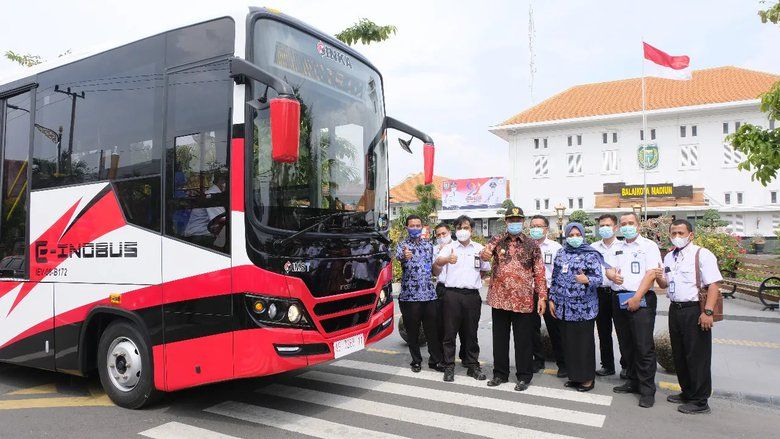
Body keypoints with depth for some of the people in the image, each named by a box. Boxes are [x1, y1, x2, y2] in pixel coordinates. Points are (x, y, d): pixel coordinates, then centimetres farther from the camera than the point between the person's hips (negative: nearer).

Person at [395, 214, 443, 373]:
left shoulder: (428, 245, 13)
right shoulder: (403, 245, -2)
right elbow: (398, 256, -28)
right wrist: (404, 256, -49)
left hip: (429, 294, 4)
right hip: (409, 295, -3)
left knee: (433, 330, 6)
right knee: (413, 331, 6)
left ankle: (435, 360, 18)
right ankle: (416, 361, 20)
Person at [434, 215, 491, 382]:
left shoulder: (479, 248, 11)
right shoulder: (450, 247, 3)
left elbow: (485, 270, 23)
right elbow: (438, 261, -17)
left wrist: (473, 280, 12)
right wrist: (448, 259, -38)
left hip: (472, 295, 2)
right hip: (452, 294, -2)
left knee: (471, 333, 10)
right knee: (450, 332, 1)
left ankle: (473, 366, 20)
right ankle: (449, 367, 10)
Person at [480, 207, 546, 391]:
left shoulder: (531, 245, 2)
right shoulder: (497, 240, 4)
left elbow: (539, 272, 2)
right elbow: (484, 255, -15)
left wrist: (542, 297, -5)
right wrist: (486, 253, -40)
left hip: (523, 300, -1)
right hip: (499, 299, 2)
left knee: (523, 340, 5)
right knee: (499, 338, 11)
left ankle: (524, 376, 19)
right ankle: (500, 373, 25)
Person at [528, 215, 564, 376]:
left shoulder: (556, 247, 2)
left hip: (550, 292, -2)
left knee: (555, 329, 2)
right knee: (533, 328, 11)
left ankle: (562, 363, 14)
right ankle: (538, 359, 26)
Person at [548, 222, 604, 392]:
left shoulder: (590, 255, -4)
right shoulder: (561, 254, 10)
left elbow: (598, 278, -10)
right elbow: (555, 279, 14)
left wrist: (586, 280, -31)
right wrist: (552, 299, 11)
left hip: (584, 307, -5)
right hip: (564, 307, 5)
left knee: (584, 342, 2)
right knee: (568, 341, 10)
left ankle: (588, 378, 15)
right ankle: (574, 375, 23)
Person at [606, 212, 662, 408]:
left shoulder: (649, 246, -1)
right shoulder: (617, 248, 17)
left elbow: (651, 273, -10)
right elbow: (608, 269, 11)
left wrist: (637, 298, -16)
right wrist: (613, 276, -14)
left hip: (641, 300, -6)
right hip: (619, 299, 6)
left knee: (644, 346, -6)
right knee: (626, 344, 12)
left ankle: (647, 390, 1)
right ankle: (633, 381, 24)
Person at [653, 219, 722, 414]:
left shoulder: (702, 254, -9)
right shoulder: (669, 257, 13)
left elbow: (714, 284, -17)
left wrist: (708, 312, -24)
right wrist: (660, 278, -2)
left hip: (695, 311, -7)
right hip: (675, 309, 8)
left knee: (697, 357, -1)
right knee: (679, 355, 16)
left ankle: (700, 401, 11)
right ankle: (687, 393, 30)